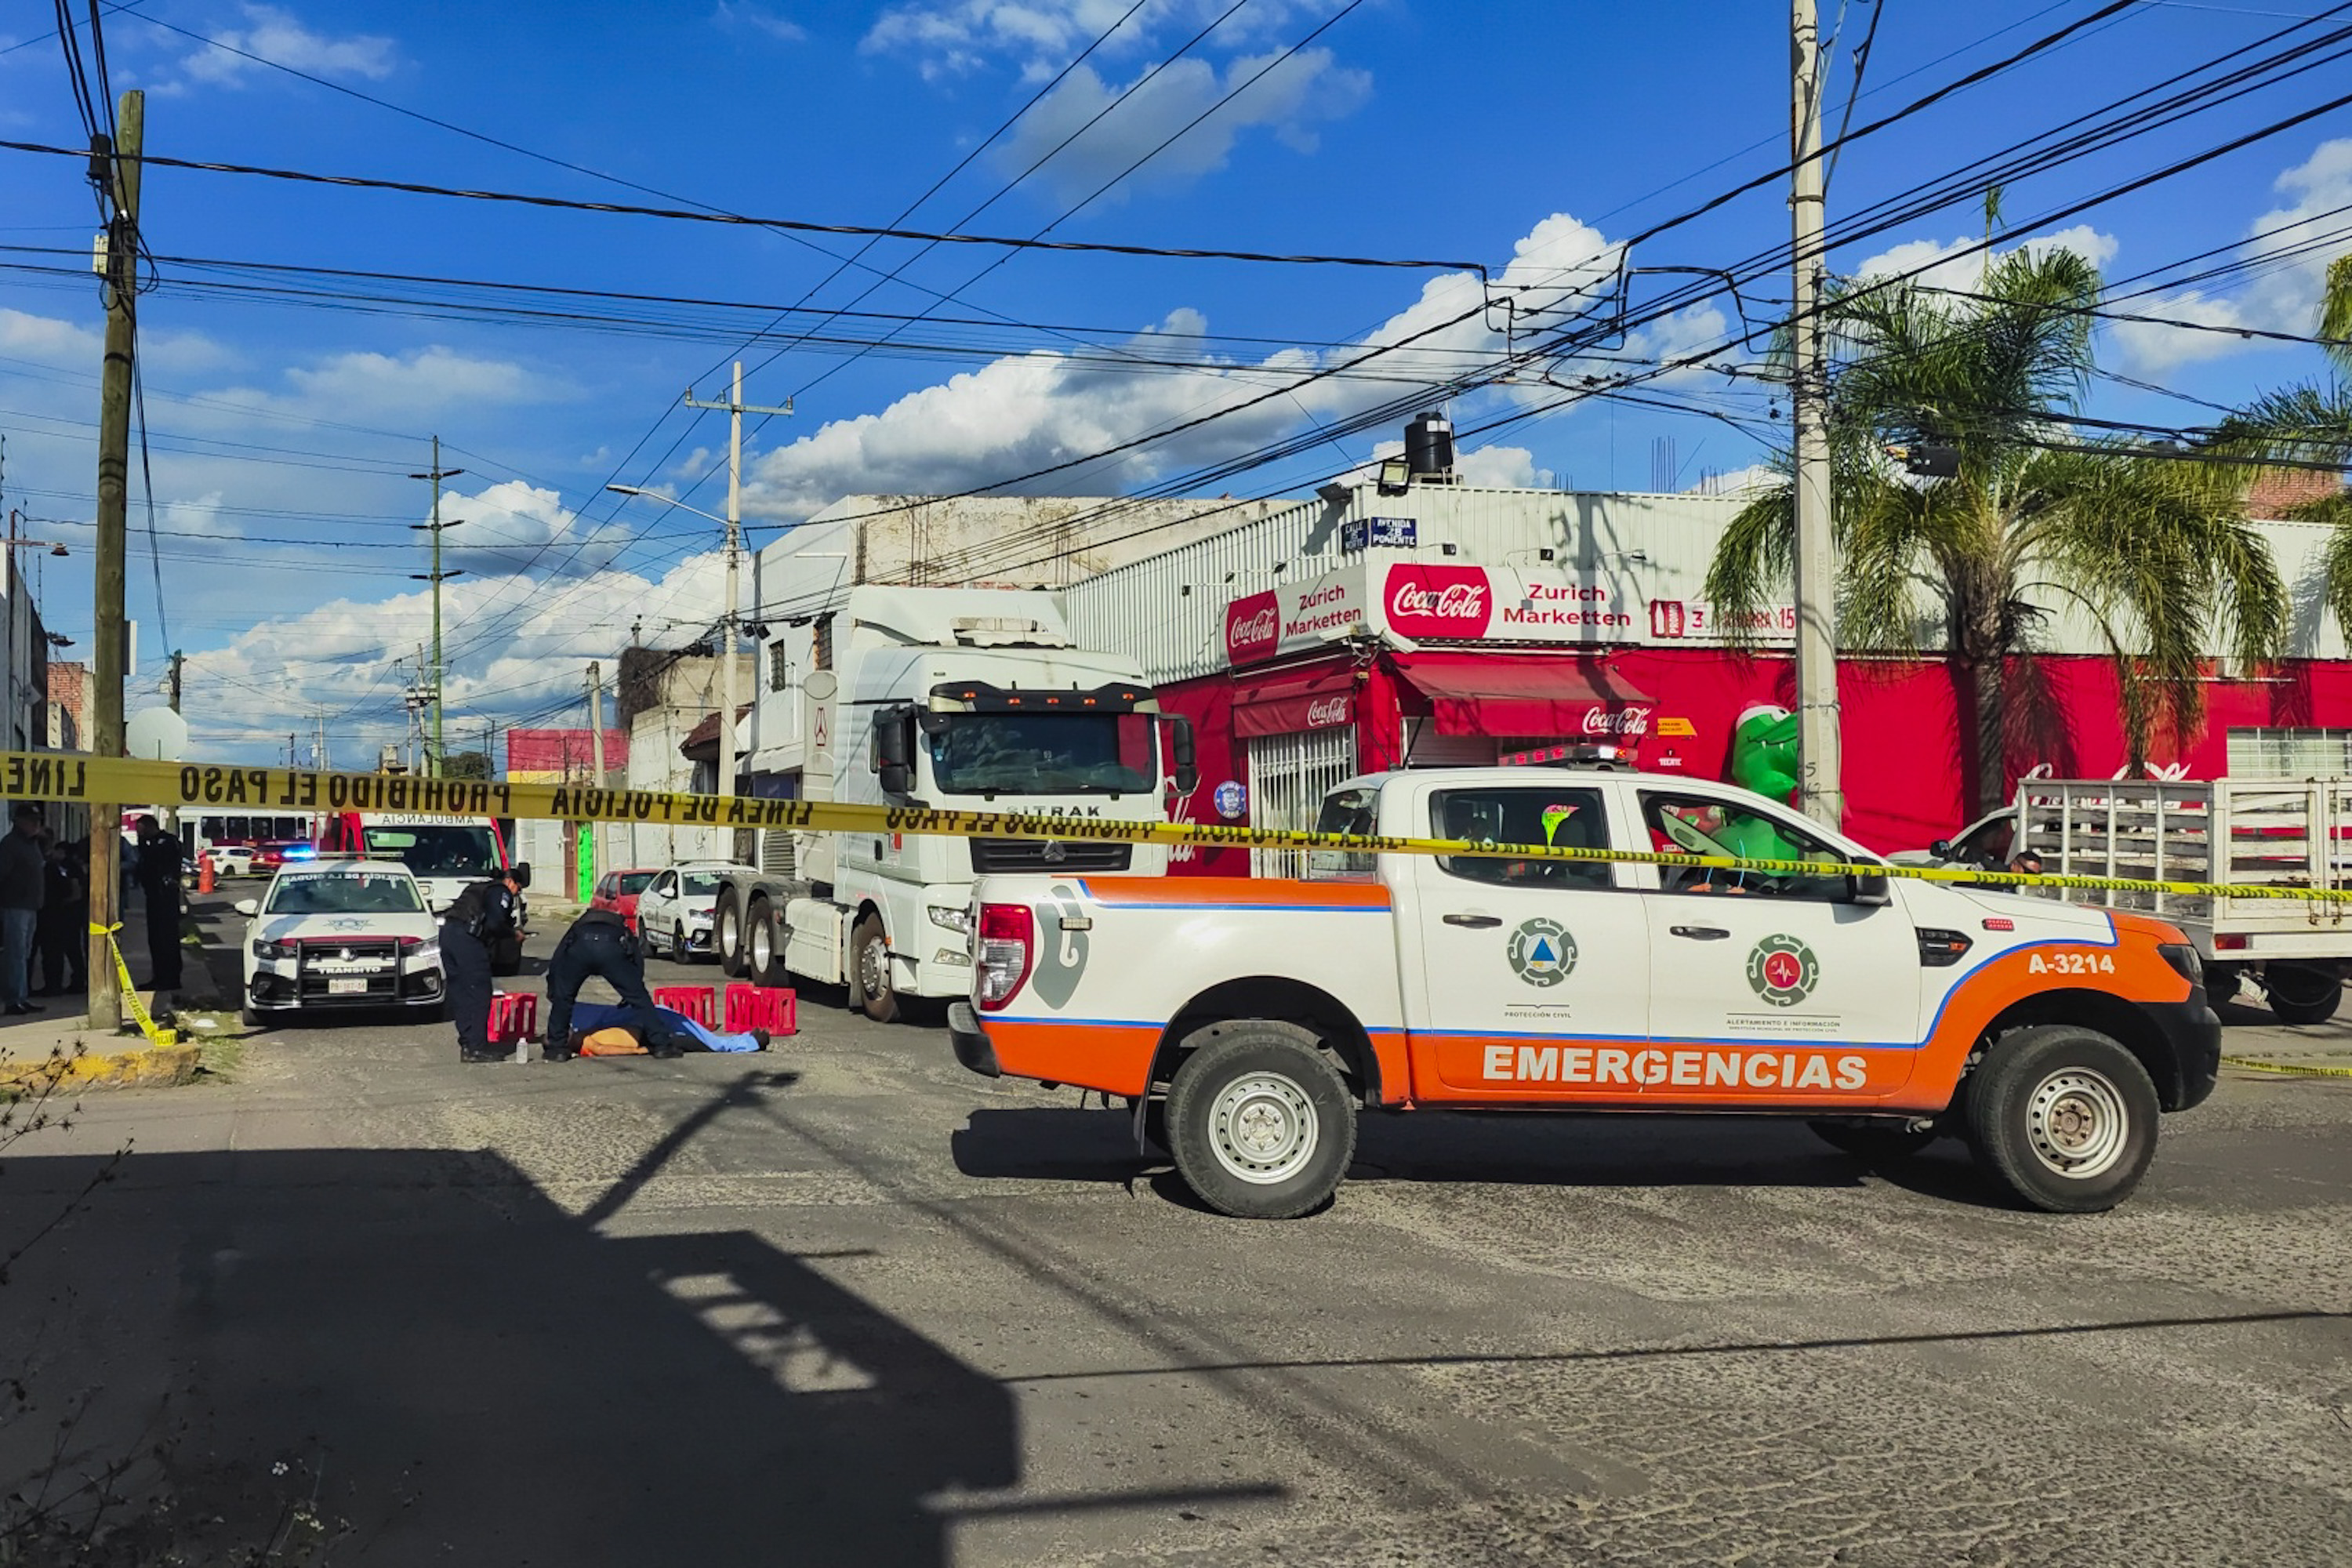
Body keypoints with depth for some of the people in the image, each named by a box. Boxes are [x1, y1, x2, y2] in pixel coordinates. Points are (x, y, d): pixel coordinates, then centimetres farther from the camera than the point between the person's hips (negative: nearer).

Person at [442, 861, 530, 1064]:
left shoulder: (480, 888, 30)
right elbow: (495, 924, -12)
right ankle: (476, 1048, -8)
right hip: (467, 940, -9)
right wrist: (513, 934, 4)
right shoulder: (501, 892, 1)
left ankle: (467, 1044, 14)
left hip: (447, 933, 9)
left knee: (460, 993, 12)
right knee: (479, 994, -6)